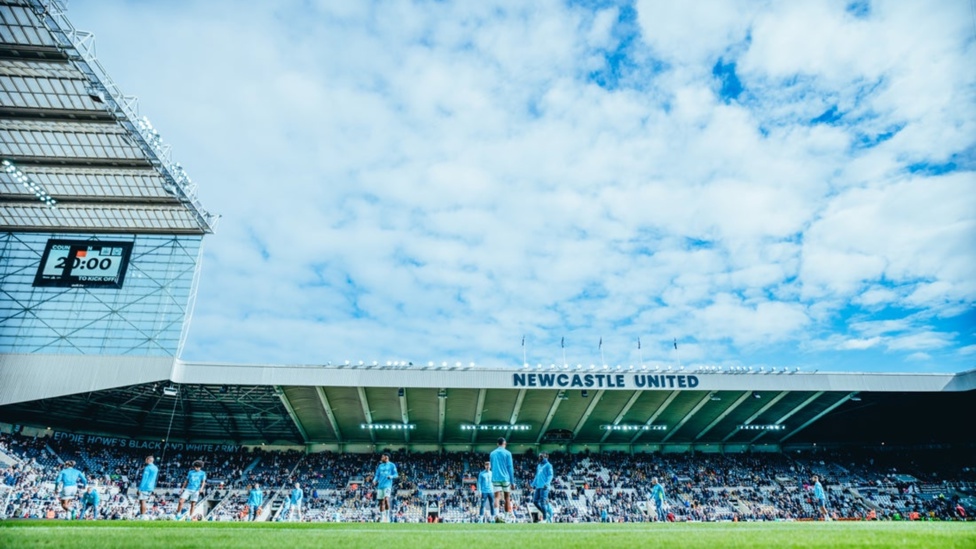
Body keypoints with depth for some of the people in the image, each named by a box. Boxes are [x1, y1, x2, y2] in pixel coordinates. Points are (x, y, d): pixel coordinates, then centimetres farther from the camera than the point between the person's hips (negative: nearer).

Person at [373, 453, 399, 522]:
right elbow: (377, 475, 16)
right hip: (380, 486, 5)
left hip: (387, 485, -5)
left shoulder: (392, 465, 1)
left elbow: (396, 475, -1)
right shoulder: (380, 466, 16)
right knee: (381, 502, 6)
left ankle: (387, 516, -10)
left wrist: (391, 476, -22)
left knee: (386, 499, -21)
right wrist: (374, 480, -4)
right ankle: (382, 517, 14)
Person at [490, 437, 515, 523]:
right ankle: (507, 516, 16)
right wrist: (512, 482, 0)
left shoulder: (492, 453, 11)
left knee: (497, 497, -6)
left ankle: (497, 515, -26)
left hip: (495, 478, 2)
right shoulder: (507, 453, 0)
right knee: (507, 497, 12)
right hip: (505, 478, -2)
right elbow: (510, 468, -3)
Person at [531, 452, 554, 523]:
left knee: (543, 502, -11)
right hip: (538, 486, 8)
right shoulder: (538, 466, 22)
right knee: (535, 500, 4)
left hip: (544, 487, -8)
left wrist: (547, 483, -23)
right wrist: (533, 484, 21)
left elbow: (550, 475, -10)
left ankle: (545, 518, -4)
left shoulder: (548, 465, -2)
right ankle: (547, 514, 17)